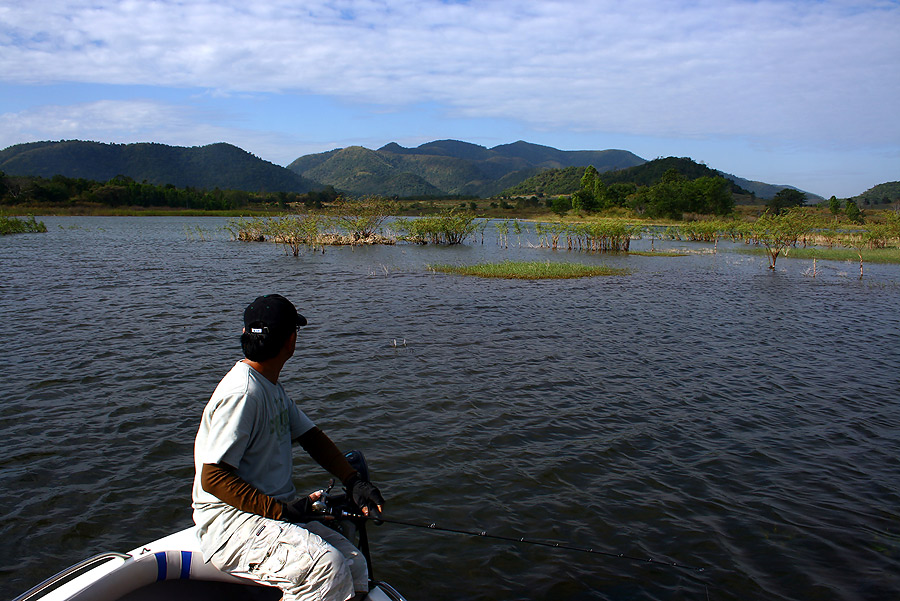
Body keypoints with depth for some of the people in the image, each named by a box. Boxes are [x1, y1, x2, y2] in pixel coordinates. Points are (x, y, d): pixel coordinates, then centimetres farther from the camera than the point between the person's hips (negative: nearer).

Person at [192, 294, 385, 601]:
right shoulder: (242, 393, -19)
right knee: (327, 567, -29)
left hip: (277, 512, 9)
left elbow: (311, 436, 15)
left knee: (355, 567, -3)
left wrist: (354, 481, 1)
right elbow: (213, 478, -21)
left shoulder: (272, 387, 13)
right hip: (231, 524, -9)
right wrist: (279, 510, -23)